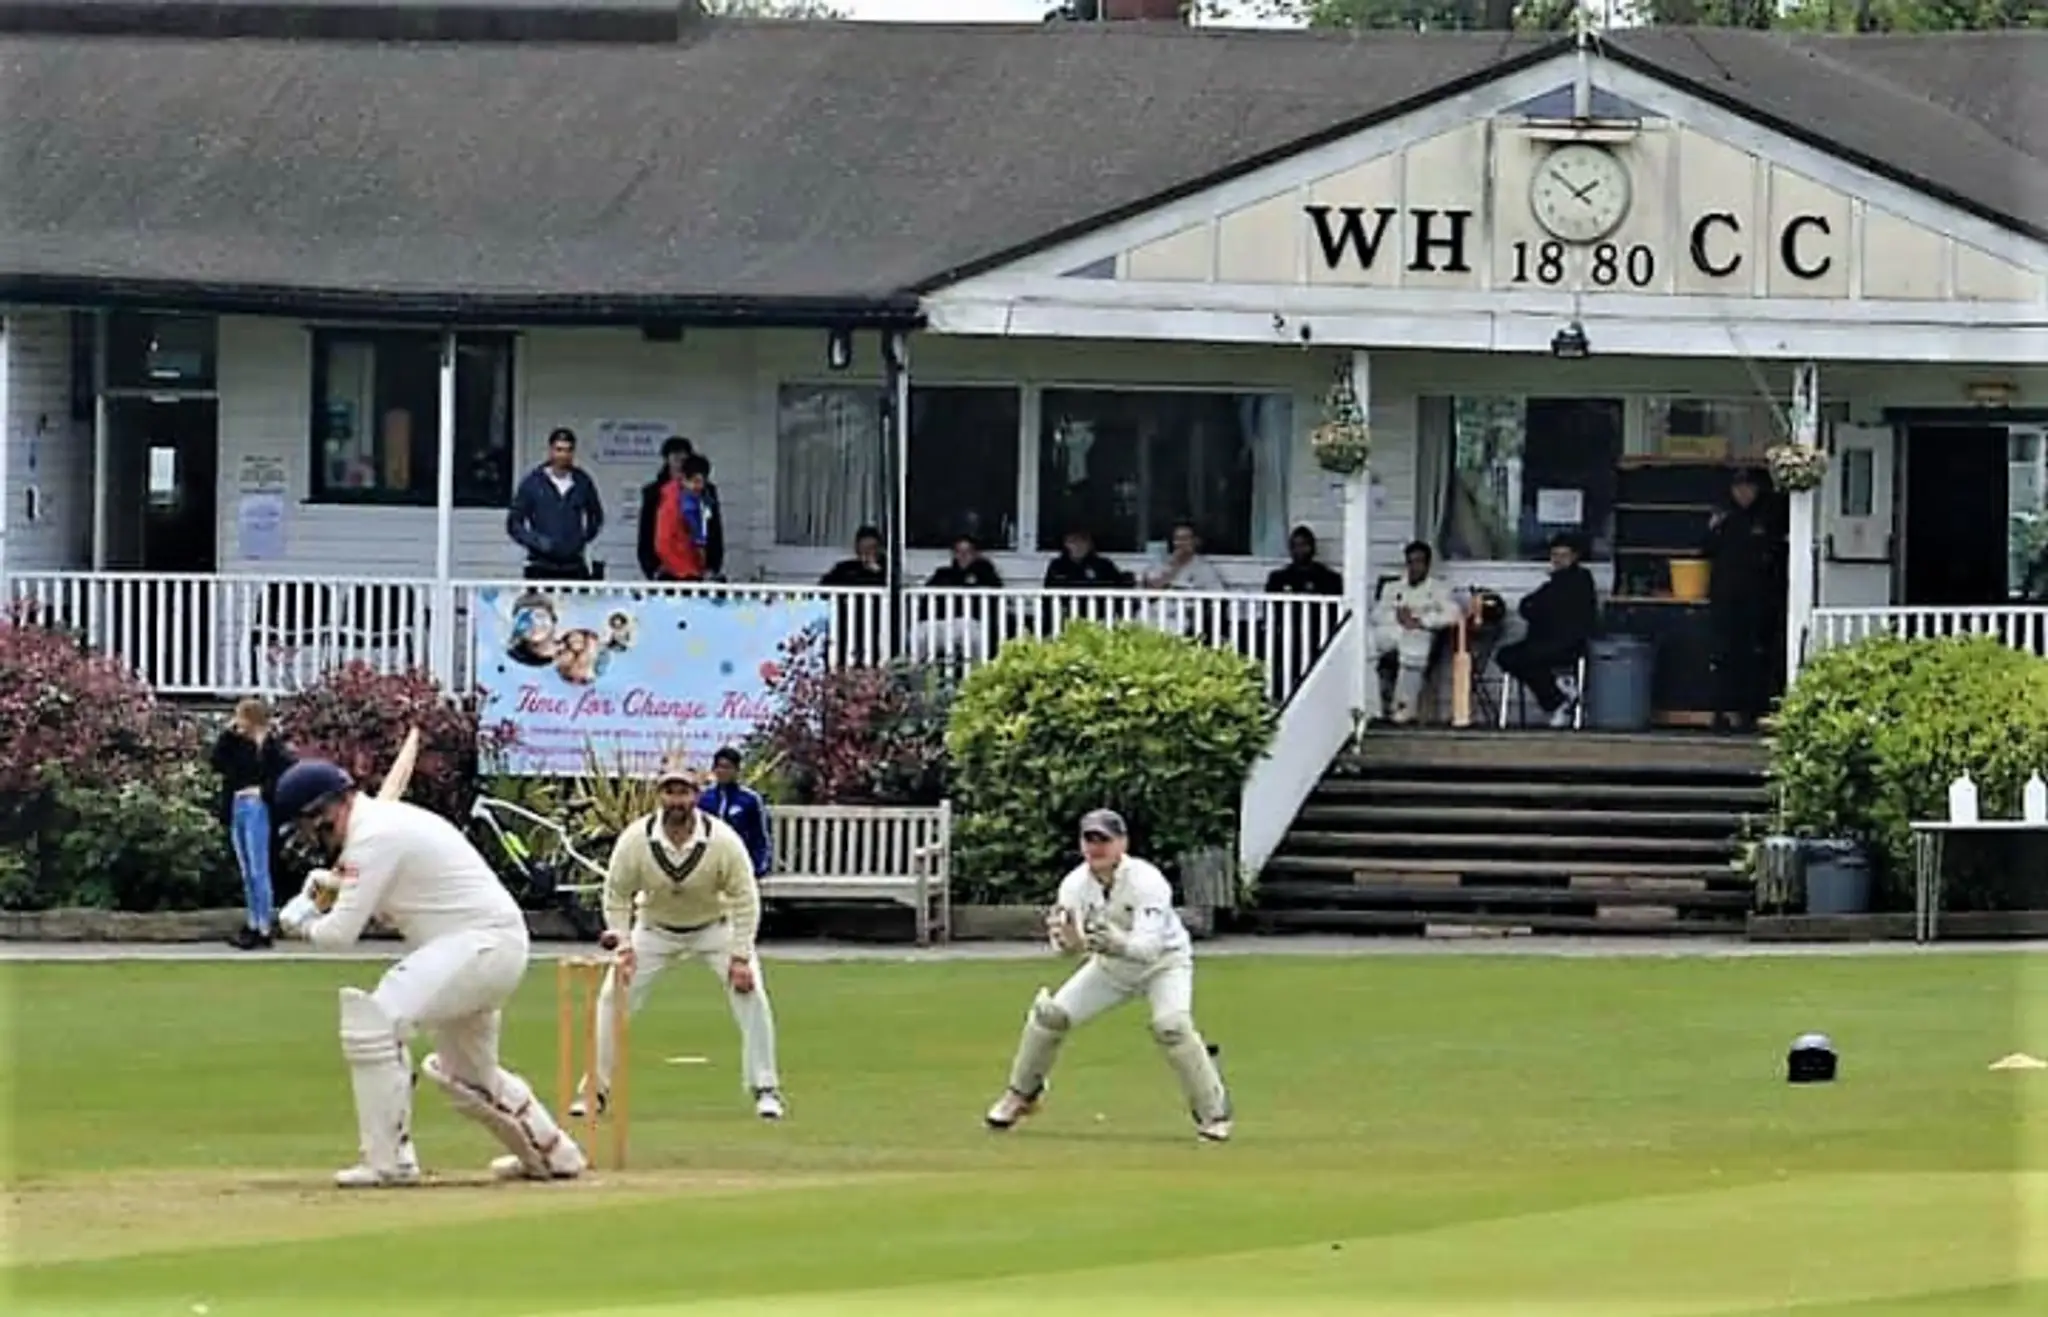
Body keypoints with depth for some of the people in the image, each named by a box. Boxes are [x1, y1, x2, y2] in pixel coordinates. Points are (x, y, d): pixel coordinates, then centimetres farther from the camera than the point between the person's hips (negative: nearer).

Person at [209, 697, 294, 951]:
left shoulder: (270, 746, -11)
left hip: (257, 809, -8)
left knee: (258, 871, -5)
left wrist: (264, 791, -17)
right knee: (246, 872, 13)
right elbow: (218, 764, 9)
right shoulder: (238, 744, 11)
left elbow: (290, 772, -19)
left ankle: (264, 930, -2)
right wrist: (226, 734, 5)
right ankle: (253, 924, 20)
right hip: (236, 808, 8)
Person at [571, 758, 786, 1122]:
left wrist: (740, 957, -25)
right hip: (655, 926, 1)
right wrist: (623, 946, -20)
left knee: (750, 993, -17)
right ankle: (594, 1088, 5)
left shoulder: (723, 840, -28)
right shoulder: (636, 840, -24)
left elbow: (745, 900, -19)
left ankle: (765, 1090, -5)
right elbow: (617, 894, -10)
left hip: (714, 925, -1)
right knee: (613, 995, -8)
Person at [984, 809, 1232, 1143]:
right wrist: (1066, 937, -49)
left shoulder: (1147, 882, -32)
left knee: (1171, 1025, -30)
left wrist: (1119, 944, -63)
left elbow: (1149, 947, -42)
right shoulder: (1075, 884, -17)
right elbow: (1071, 948, -25)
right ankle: (1022, 1095, 20)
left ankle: (1212, 1112, -15)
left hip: (1163, 962, -5)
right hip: (1110, 967, 5)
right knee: (1050, 1013, -4)